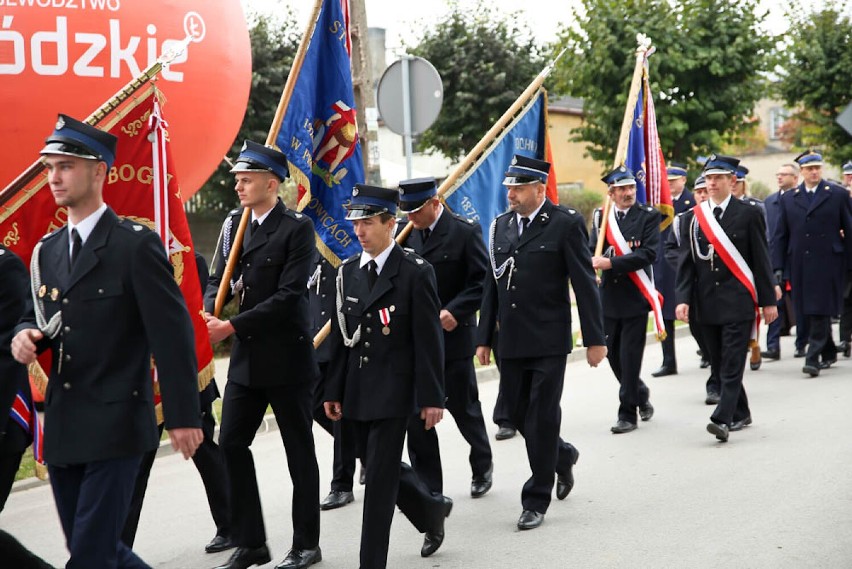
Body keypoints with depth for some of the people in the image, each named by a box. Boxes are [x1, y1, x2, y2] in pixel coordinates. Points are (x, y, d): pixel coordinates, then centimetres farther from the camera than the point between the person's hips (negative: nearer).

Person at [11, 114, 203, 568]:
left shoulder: (136, 245, -10)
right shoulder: (47, 250, 12)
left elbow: (172, 334, -11)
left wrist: (182, 416, -13)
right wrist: (24, 336, -4)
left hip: (115, 426, -7)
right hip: (62, 428, 7)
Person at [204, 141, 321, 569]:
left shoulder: (297, 228, -10)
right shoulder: (233, 225, 9)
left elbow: (289, 295, -18)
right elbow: (217, 280, 10)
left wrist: (233, 326, -21)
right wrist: (208, 313, -12)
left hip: (287, 358, -6)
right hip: (246, 359, 6)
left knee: (299, 452, 5)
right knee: (231, 443, 3)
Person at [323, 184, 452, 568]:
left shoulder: (415, 272, -9)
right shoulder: (348, 271, 8)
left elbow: (429, 339, -10)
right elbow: (340, 336, 11)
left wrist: (432, 397, -12)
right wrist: (333, 390, 9)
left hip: (393, 391, -6)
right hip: (357, 391, 6)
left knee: (380, 477, -5)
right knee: (381, 469, 15)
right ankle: (431, 510, 41)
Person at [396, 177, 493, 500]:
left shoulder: (465, 232, -8)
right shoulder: (407, 234, 7)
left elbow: (482, 282, -11)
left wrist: (455, 311, -23)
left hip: (452, 336, -4)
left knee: (463, 408, 9)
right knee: (415, 413, 0)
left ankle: (482, 464, 36)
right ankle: (428, 488, 8)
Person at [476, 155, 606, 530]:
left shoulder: (566, 224, -7)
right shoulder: (501, 225, 9)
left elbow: (585, 284, -6)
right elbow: (493, 285, 14)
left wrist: (594, 338, -8)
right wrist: (484, 338, 12)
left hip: (548, 341, -5)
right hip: (511, 342, 6)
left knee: (542, 417, -2)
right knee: (517, 413, 10)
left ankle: (536, 501, 9)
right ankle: (562, 456, 38)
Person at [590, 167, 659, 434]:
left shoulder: (648, 215, -3)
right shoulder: (601, 216, 7)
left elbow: (648, 253, -14)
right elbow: (592, 251, 3)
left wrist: (612, 263, -22)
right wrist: (595, 262, -21)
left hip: (635, 297, -4)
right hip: (609, 296, 4)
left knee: (629, 356, -3)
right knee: (613, 354, 11)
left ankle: (628, 414, 7)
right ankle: (641, 395, 34)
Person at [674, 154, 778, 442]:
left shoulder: (749, 214, 1)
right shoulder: (692, 218, 8)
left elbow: (761, 259, 1)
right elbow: (686, 262, 6)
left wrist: (768, 300, 0)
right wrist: (683, 298, -6)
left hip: (738, 302, -4)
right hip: (707, 304, 4)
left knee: (732, 363, -9)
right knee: (719, 364, 10)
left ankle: (723, 419, -14)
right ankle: (740, 414, 24)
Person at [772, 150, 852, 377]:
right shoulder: (788, 199, 10)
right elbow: (781, 236, 11)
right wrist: (778, 266, 3)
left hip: (827, 263, -3)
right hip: (799, 264, 3)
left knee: (821, 311, -9)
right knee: (808, 313, 7)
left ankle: (813, 358, -10)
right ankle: (829, 352, 24)